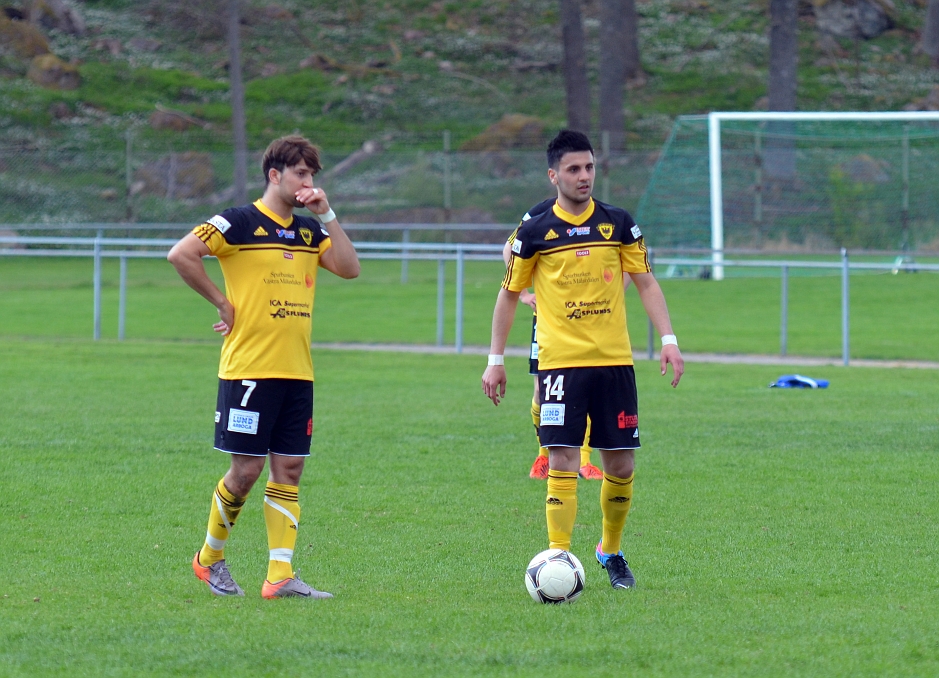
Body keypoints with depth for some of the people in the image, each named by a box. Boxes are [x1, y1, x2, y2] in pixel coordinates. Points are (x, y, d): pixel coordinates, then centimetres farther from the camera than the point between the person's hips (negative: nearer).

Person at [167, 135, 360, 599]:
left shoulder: (308, 231, 14)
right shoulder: (240, 223, -6)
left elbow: (349, 268, 3)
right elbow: (180, 254, -14)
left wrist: (326, 215, -2)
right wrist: (222, 302, -10)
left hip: (296, 372, 6)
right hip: (249, 368, -6)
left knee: (288, 468, 1)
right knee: (247, 468, -5)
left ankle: (281, 575, 0)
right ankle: (210, 557, 15)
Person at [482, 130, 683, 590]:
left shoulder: (618, 223, 5)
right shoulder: (534, 232, 0)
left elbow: (645, 281, 9)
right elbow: (509, 293, 9)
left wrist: (668, 339, -1)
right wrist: (496, 359, 7)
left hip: (614, 362, 2)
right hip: (559, 362, -2)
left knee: (620, 465, 5)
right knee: (562, 462, -11)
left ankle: (611, 551, 27)